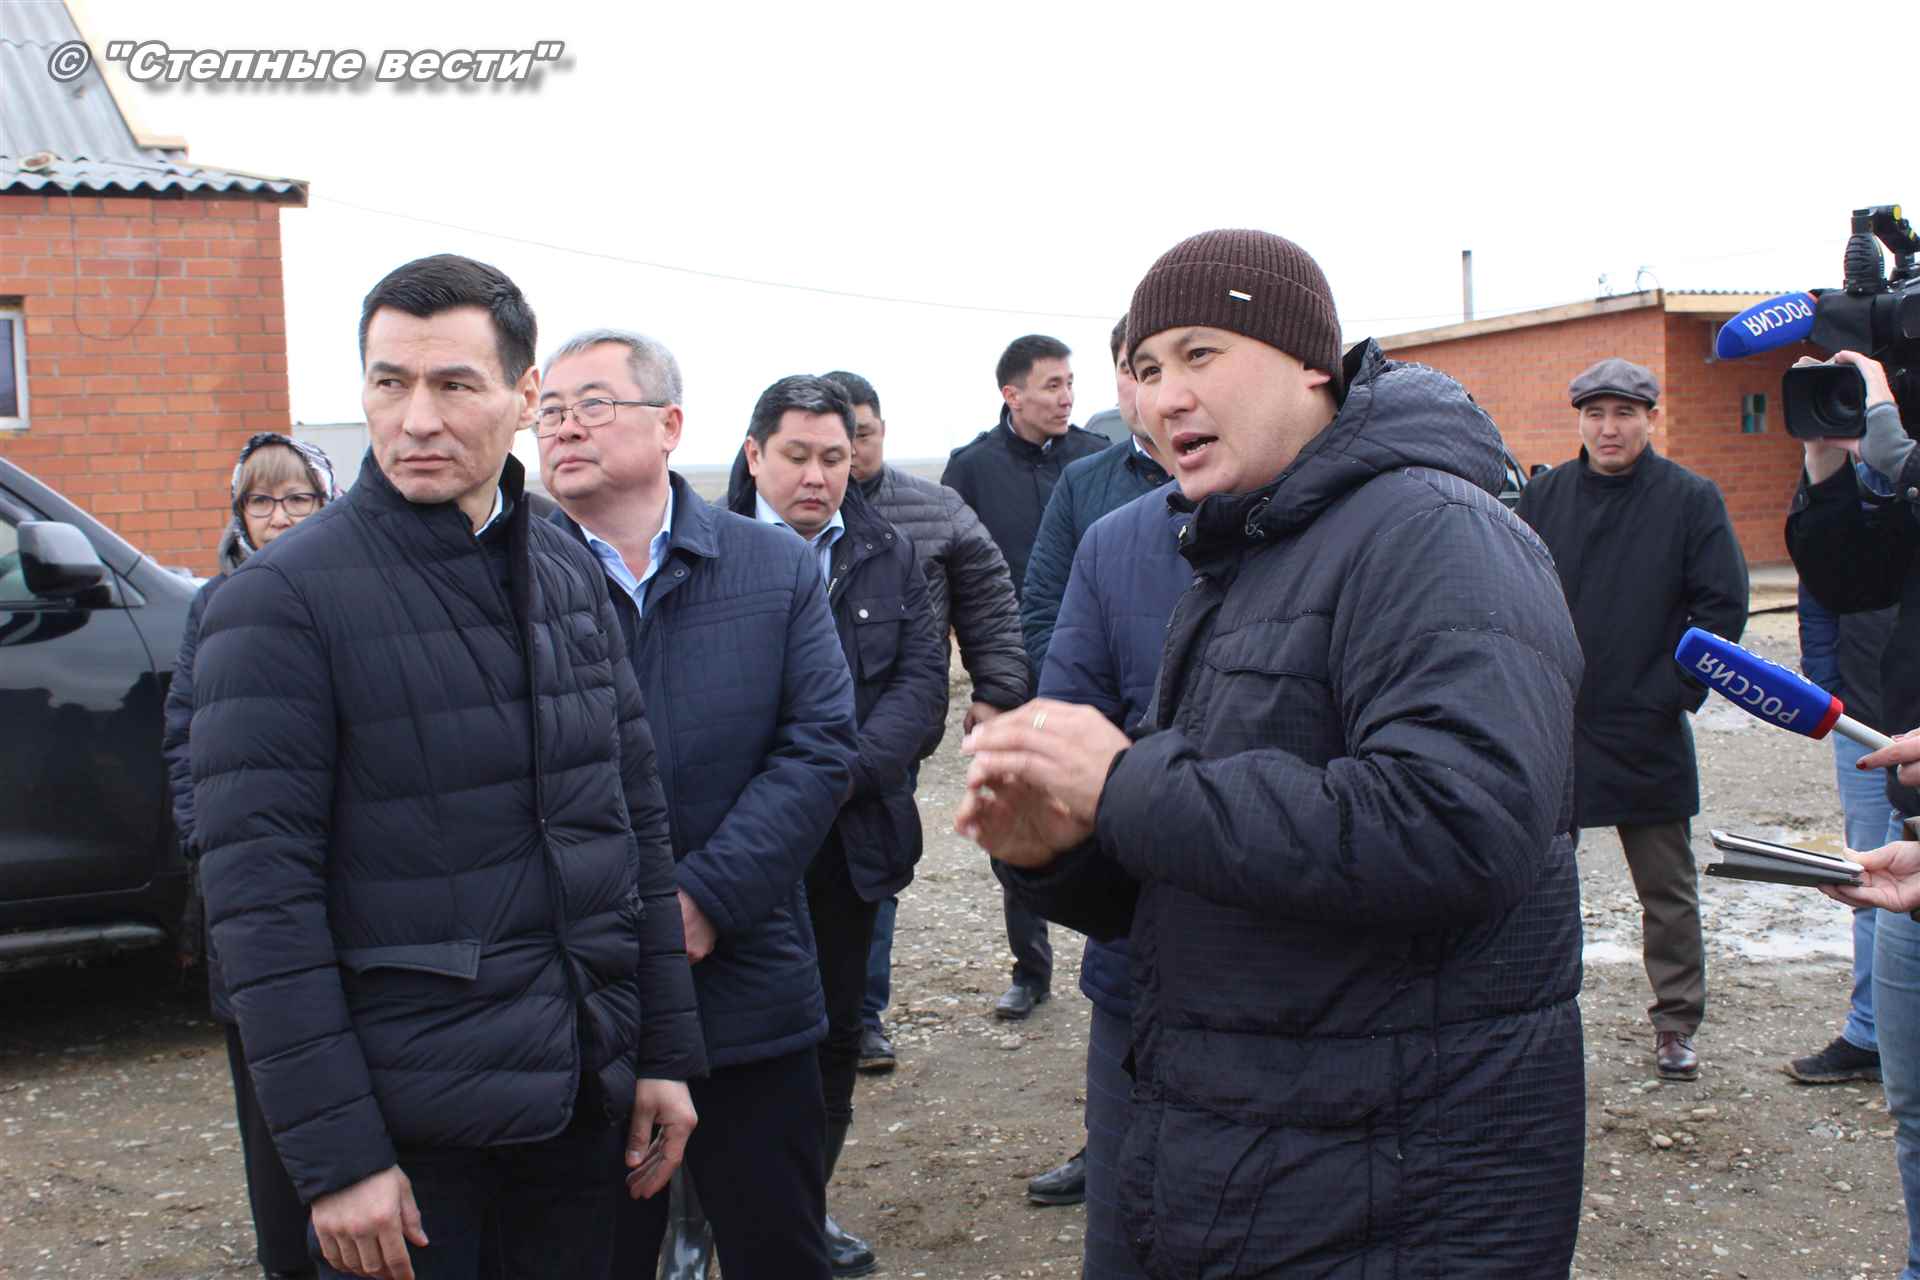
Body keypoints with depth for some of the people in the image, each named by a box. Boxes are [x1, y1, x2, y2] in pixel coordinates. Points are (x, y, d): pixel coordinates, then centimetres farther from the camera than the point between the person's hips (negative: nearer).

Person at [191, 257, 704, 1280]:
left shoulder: (571, 577, 7)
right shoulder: (280, 600, -11)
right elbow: (259, 895, -14)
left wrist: (665, 1052, 9)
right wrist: (334, 1156, -16)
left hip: (584, 1093, 5)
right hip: (410, 1120, -5)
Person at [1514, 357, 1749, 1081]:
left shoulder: (1691, 500, -3)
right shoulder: (1544, 497, 4)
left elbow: (1724, 607, -6)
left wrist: (1672, 693, -11)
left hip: (1647, 735, -2)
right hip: (1550, 729, 2)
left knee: (1668, 890, 10)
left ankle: (1677, 1023, 23)